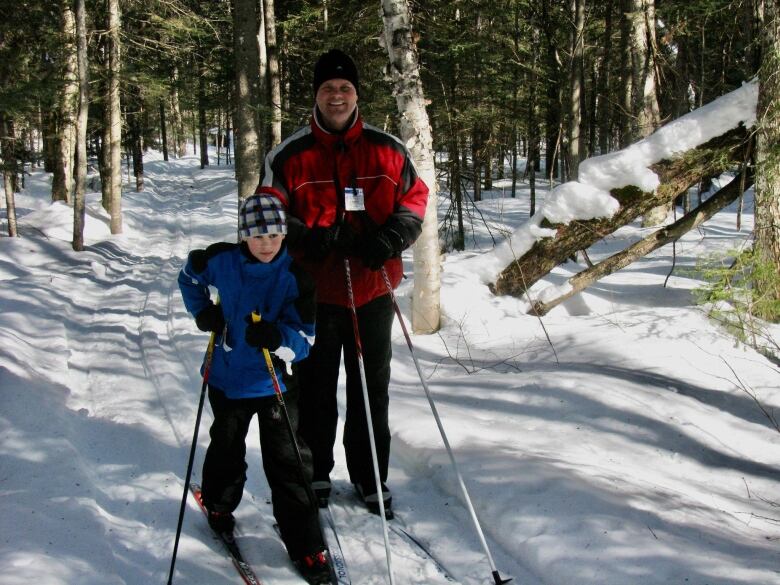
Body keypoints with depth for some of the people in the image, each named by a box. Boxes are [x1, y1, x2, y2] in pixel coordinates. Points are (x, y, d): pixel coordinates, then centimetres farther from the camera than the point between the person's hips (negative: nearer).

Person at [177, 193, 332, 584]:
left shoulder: (295, 276, -14)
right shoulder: (221, 261, -9)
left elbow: (305, 337, -16)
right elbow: (190, 276, 13)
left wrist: (277, 338, -36)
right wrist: (203, 311, -2)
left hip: (276, 383, -2)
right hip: (228, 378, 2)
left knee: (287, 462, 0)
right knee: (226, 449, 22)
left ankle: (306, 547, 7)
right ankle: (219, 505, 49)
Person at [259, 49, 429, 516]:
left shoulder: (389, 151, 3)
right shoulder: (289, 156, 0)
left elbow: (416, 198, 8)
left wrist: (392, 237, -12)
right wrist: (312, 238, -18)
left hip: (373, 290, 1)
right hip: (313, 291, -1)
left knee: (373, 389, 11)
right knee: (315, 388, 10)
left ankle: (370, 478, 24)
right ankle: (315, 474, 26)